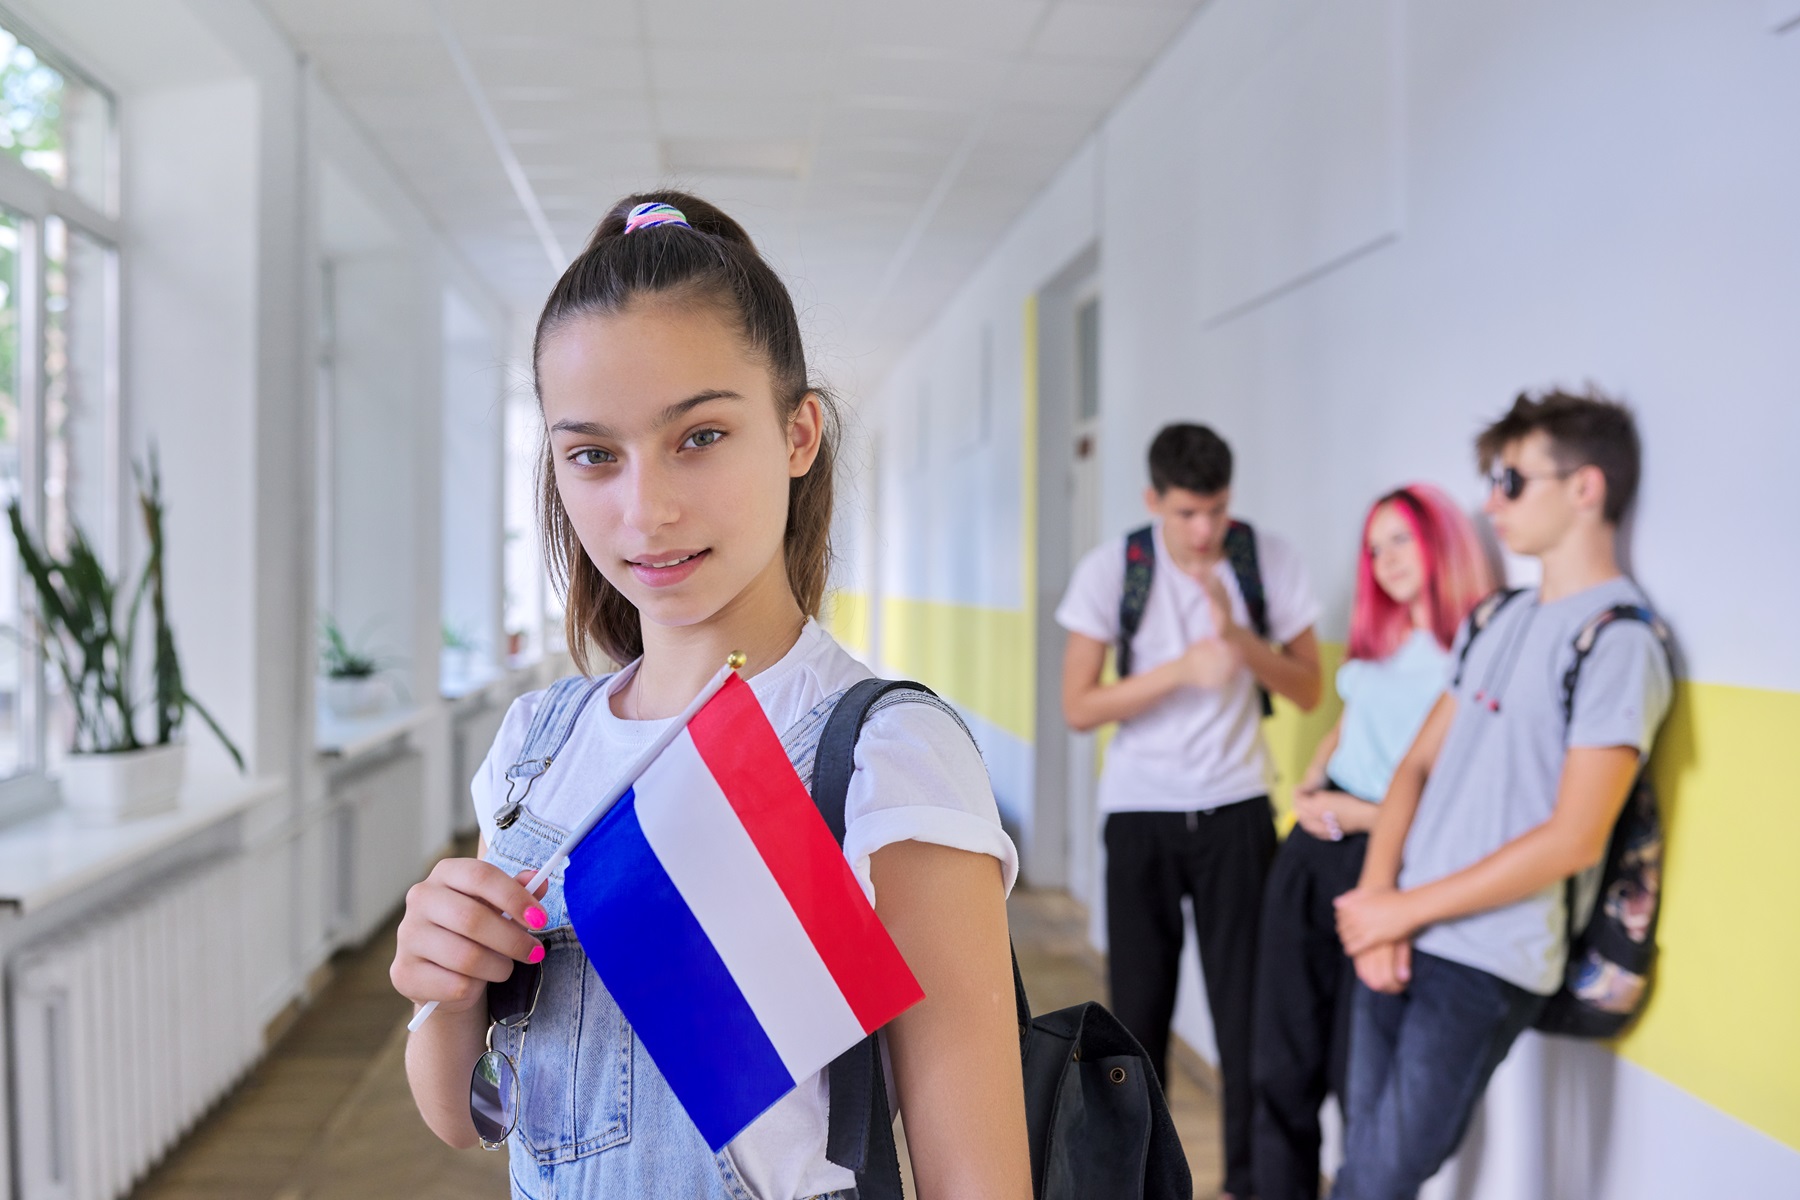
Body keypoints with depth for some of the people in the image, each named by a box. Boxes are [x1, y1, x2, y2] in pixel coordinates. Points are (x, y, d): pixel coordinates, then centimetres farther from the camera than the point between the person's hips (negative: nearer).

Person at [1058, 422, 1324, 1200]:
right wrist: (1181, 669, -22)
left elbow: (1307, 690, -1)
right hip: (1140, 813, 0)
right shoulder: (1111, 570, -8)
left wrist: (1236, 630, -18)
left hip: (1237, 810, 0)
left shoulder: (1269, 561, -5)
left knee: (1246, 997, 1)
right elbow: (1078, 707, -9)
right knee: (1140, 999, 7)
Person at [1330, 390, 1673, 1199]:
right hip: (1398, 938, 7)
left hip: (1486, 965, -6)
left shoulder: (1619, 641, -11)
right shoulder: (1494, 621, 12)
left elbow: (1572, 839, -16)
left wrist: (1406, 908, -12)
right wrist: (1377, 901, -4)